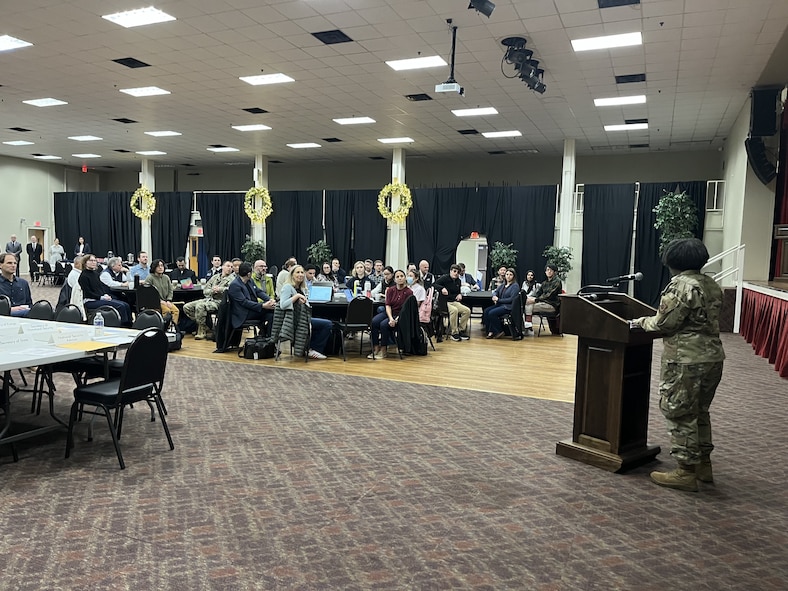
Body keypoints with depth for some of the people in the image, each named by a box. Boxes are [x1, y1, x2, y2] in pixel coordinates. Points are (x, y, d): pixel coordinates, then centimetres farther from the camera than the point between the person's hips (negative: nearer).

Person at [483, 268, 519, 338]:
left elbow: (512, 299, -13)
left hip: (509, 307, -8)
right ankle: (490, 332, -16)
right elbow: (495, 292, 21)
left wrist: (498, 300, -12)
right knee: (486, 311, -16)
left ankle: (499, 332, -11)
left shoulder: (515, 286, -5)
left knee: (492, 313, -27)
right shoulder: (502, 285, 17)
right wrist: (494, 296, -5)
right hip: (500, 305, 8)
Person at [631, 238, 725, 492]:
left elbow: (664, 323, -14)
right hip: (713, 356, 9)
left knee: (680, 414, 1)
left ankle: (686, 472, 7)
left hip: (686, 360, -9)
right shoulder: (712, 285, 12)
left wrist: (642, 321, 5)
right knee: (700, 413, 20)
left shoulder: (681, 285, -15)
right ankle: (704, 464, 30)